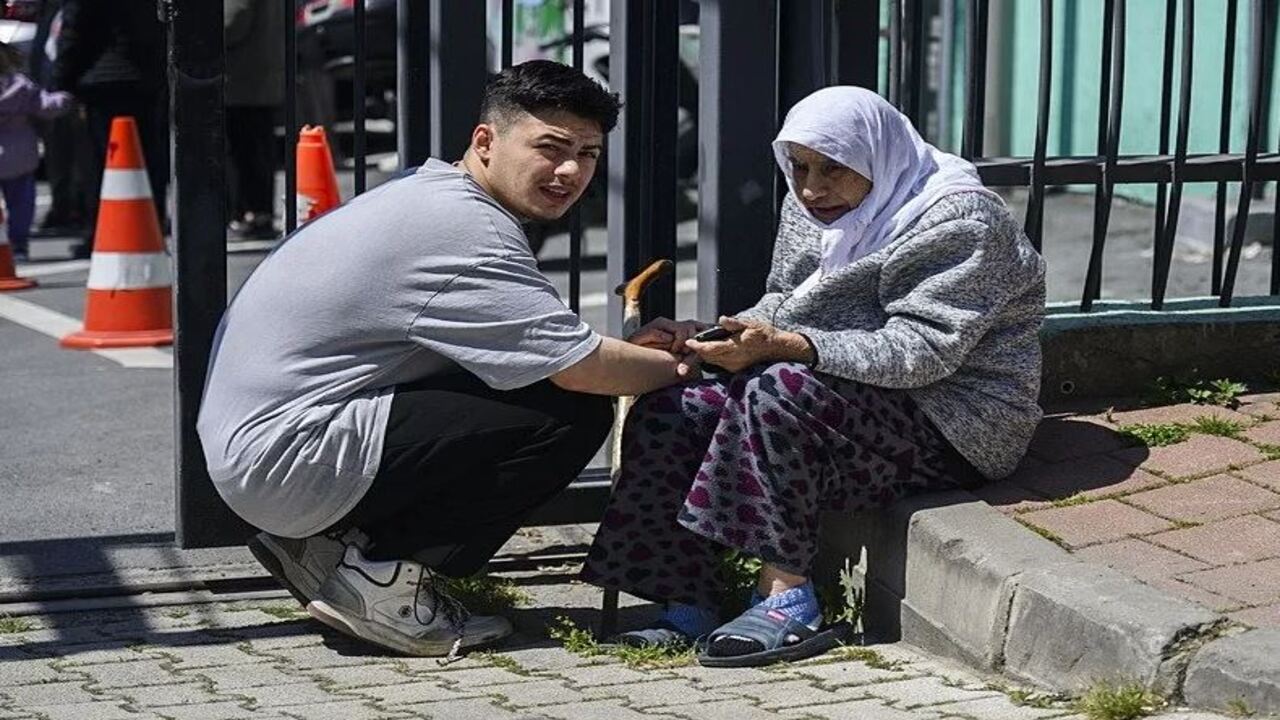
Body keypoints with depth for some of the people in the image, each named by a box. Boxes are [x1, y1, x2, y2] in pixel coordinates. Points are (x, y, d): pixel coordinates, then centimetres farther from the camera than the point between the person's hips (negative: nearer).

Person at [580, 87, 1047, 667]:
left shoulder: (958, 222, -15)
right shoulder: (810, 212, 11)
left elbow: (921, 349, -24)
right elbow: (782, 305, 17)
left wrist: (783, 346, -34)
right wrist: (703, 337, -5)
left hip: (955, 429, -9)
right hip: (850, 403, 9)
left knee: (780, 392, -34)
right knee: (665, 414, -10)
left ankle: (786, 599, -29)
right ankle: (688, 607, -12)